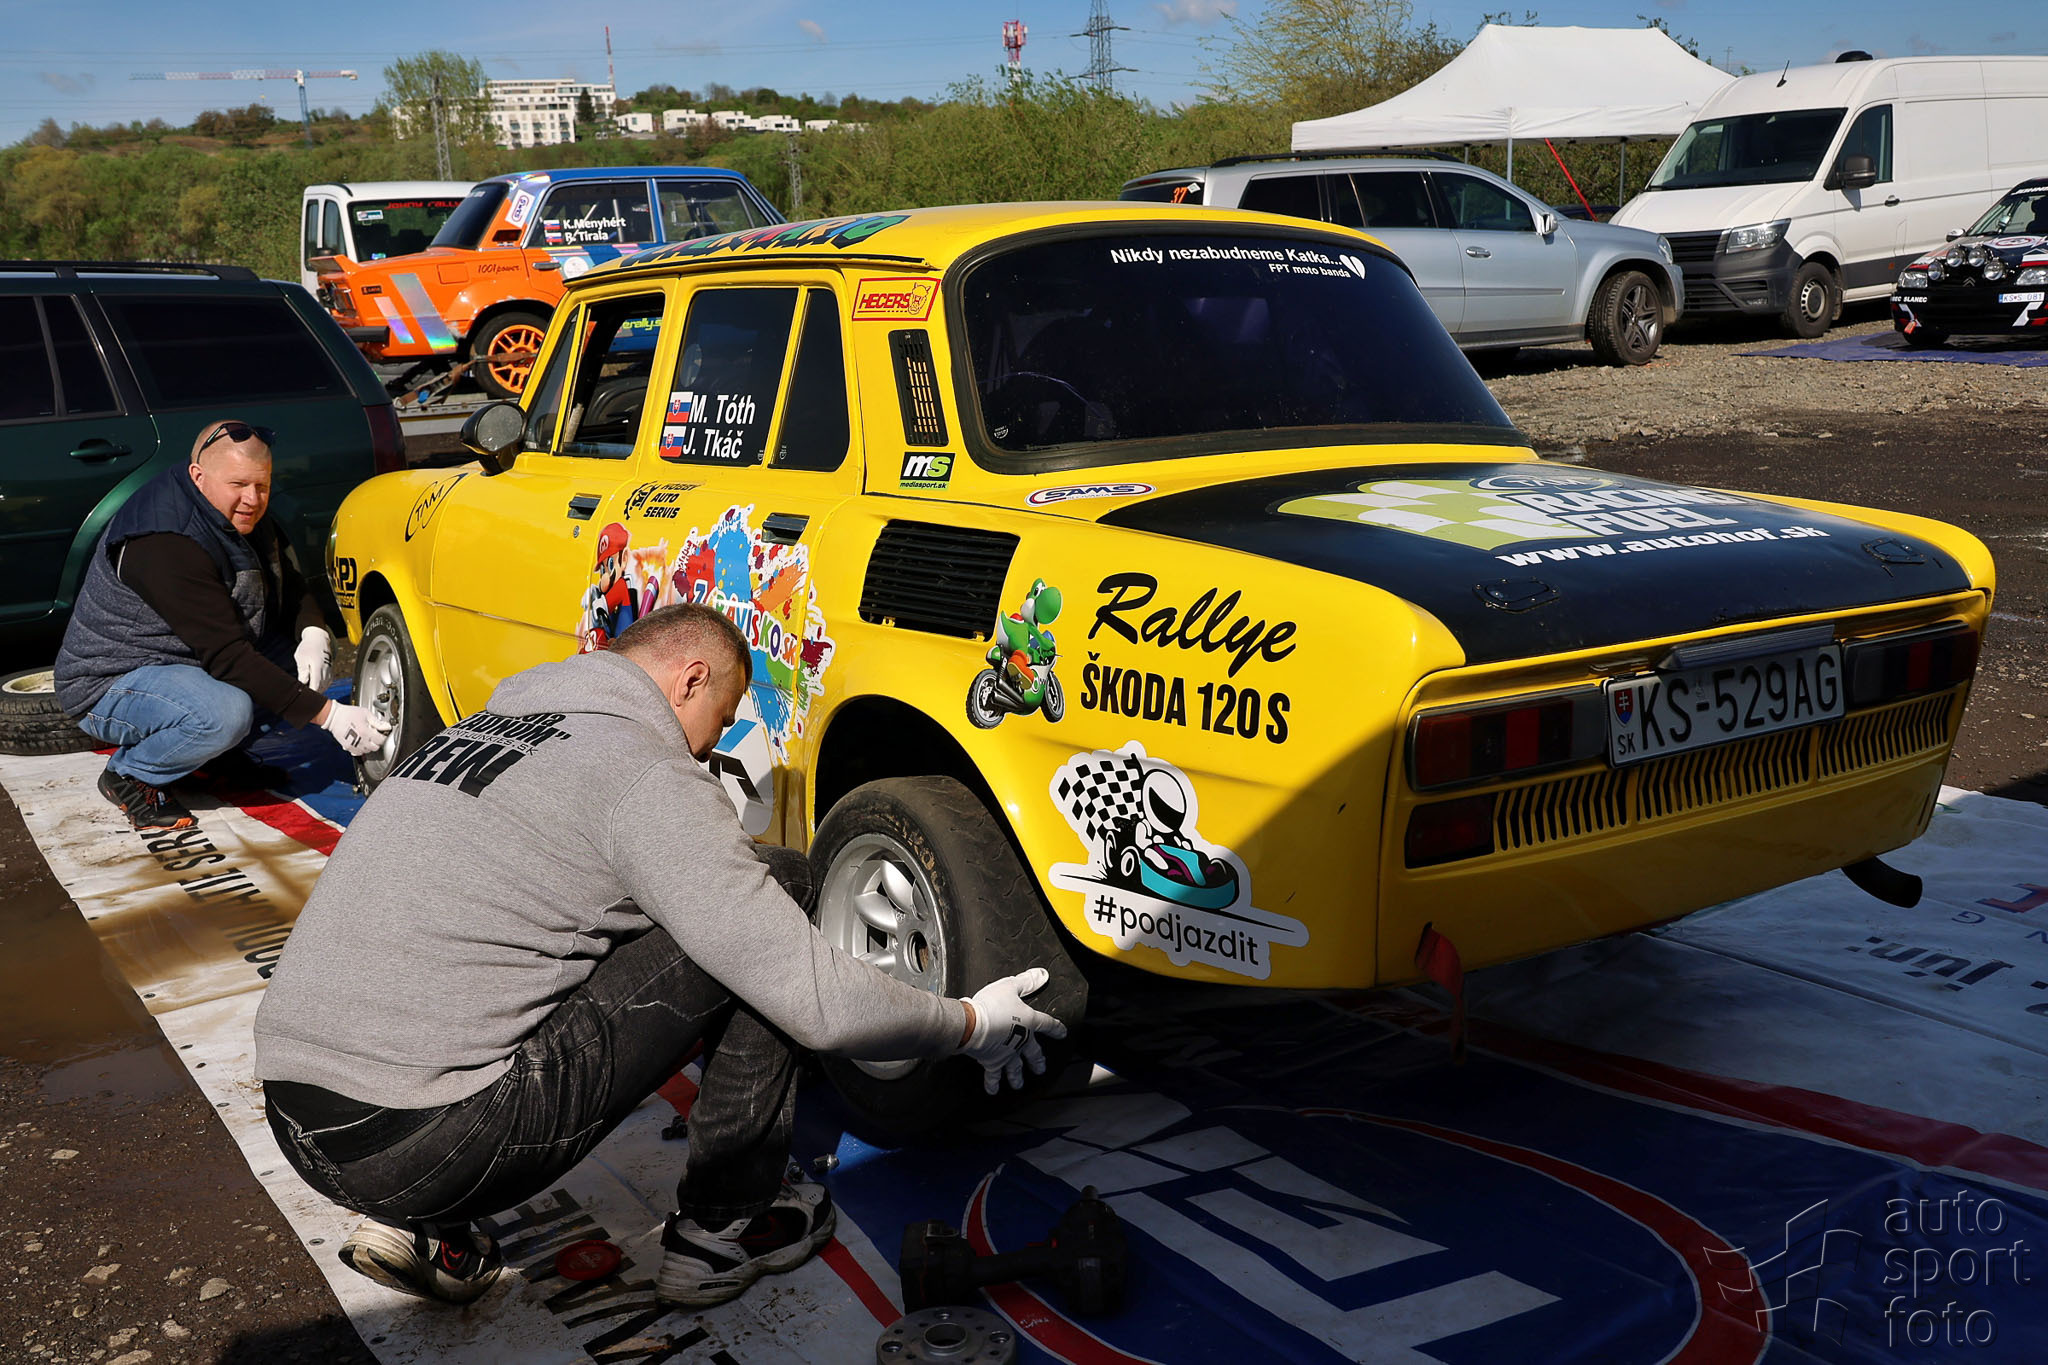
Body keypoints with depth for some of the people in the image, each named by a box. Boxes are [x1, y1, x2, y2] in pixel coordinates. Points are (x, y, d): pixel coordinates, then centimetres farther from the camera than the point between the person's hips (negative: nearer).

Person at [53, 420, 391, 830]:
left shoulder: (244, 517, -2)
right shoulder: (166, 546, -30)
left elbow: (292, 585, 10)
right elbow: (227, 658, -33)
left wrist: (314, 635, -14)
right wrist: (326, 715, -35)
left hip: (193, 659, 9)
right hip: (110, 684, -9)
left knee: (310, 663, -3)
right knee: (225, 712, -36)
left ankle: (215, 748, 9)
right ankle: (129, 775, -8)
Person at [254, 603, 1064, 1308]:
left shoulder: (483, 724, 19)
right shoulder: (644, 770, -7)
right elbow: (817, 1005, -10)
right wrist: (972, 1027, 9)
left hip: (297, 1125, 9)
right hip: (431, 1149, -8)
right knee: (779, 884, 0)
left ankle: (425, 1230, 17)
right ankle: (725, 1227, 13)